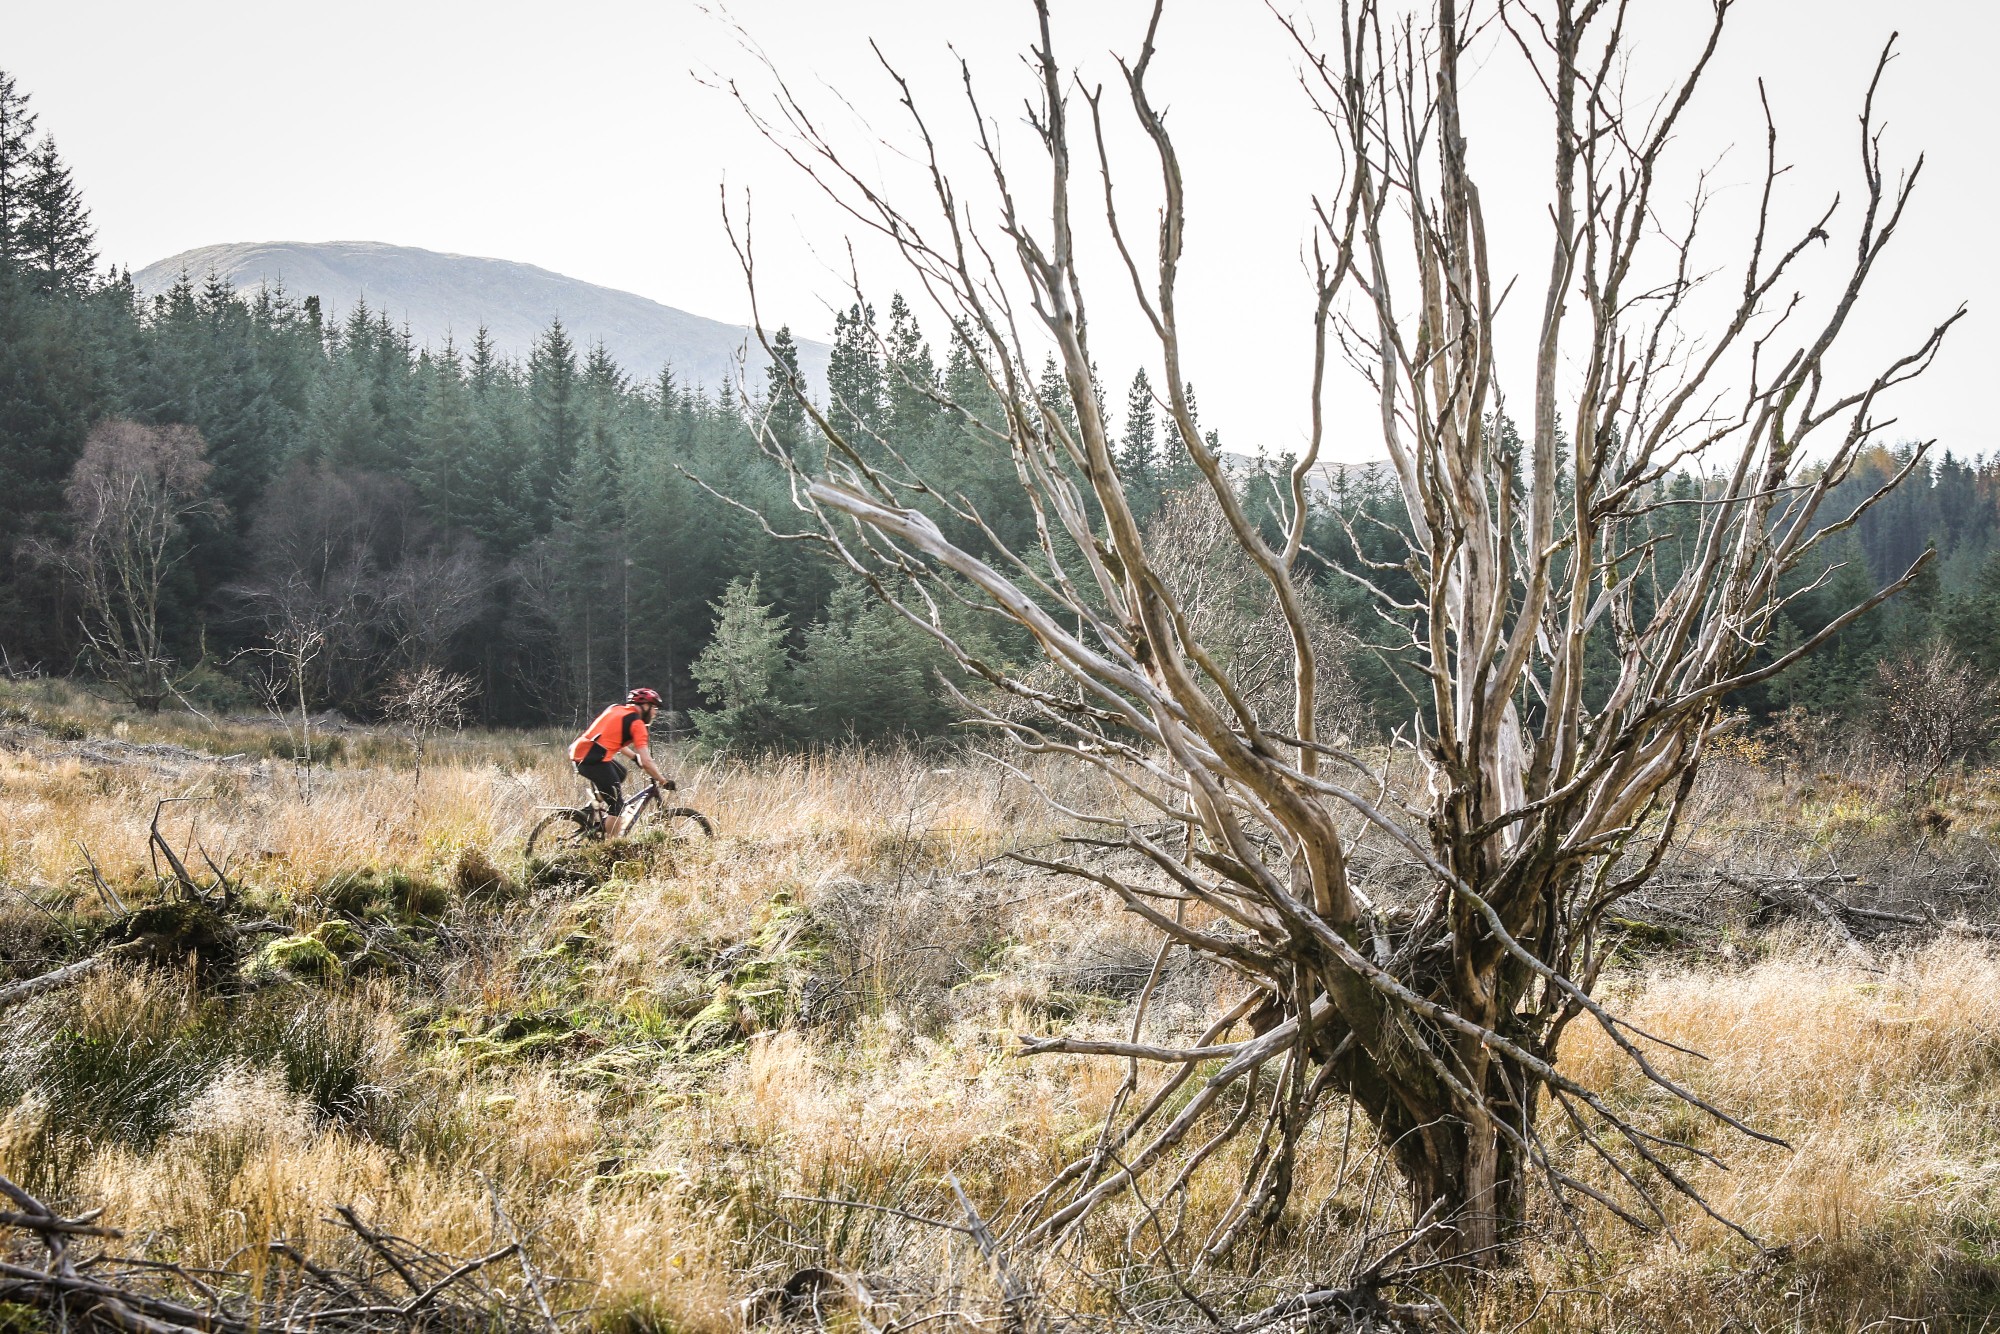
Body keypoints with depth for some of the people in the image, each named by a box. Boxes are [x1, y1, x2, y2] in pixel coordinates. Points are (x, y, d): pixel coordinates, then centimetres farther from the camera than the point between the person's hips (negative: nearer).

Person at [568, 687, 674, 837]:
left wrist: (635, 756, 40)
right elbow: (646, 762, -7)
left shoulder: (616, 709, 20)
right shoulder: (637, 723, -3)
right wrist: (664, 781, 3)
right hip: (593, 759, -9)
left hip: (578, 752, 9)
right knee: (617, 806, -3)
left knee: (620, 774, 31)